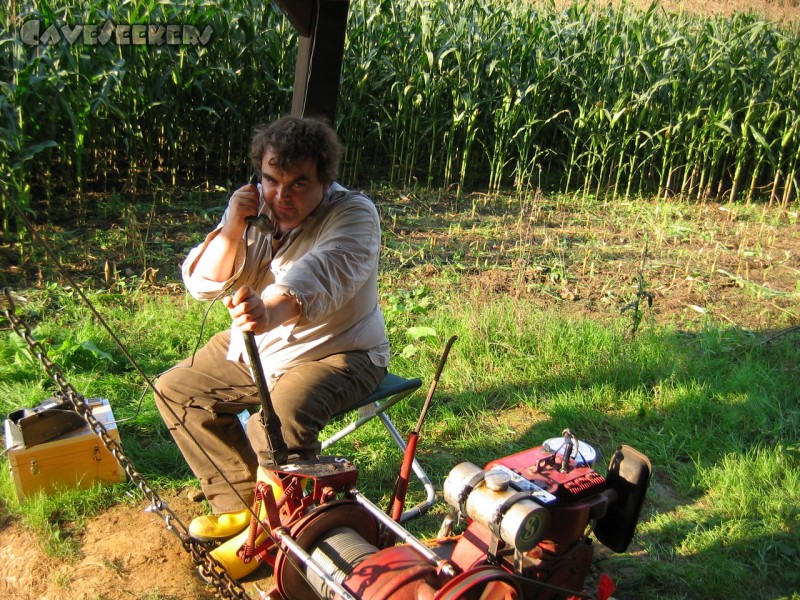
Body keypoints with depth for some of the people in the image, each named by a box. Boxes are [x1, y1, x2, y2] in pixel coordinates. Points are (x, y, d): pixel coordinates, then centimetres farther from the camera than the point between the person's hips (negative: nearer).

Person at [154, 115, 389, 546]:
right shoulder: (252, 209, -4)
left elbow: (317, 278, -42)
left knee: (284, 415, -33)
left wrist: (270, 312, -62)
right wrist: (231, 229, -25)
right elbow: (202, 283, -8)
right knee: (175, 389, 3)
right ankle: (240, 504, 10)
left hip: (336, 352, -7)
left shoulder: (353, 215, -21)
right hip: (252, 347, 7)